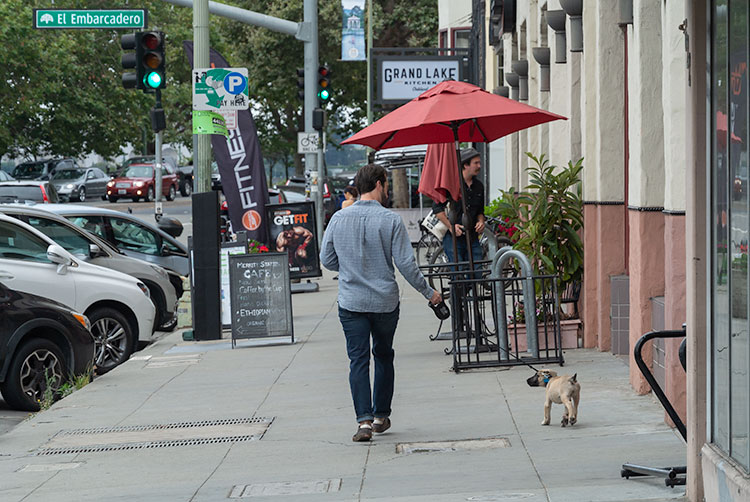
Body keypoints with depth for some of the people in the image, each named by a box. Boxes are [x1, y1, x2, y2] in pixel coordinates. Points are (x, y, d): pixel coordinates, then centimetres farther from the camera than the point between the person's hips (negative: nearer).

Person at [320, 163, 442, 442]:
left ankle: (364, 420, -13)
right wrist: (428, 292, 3)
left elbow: (327, 259, 6)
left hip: (351, 303, 1)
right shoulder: (390, 220, -9)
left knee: (358, 360, -1)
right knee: (384, 356, 17)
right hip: (385, 302, -1)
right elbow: (406, 263, -10)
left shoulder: (339, 219, -1)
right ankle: (381, 416, 25)